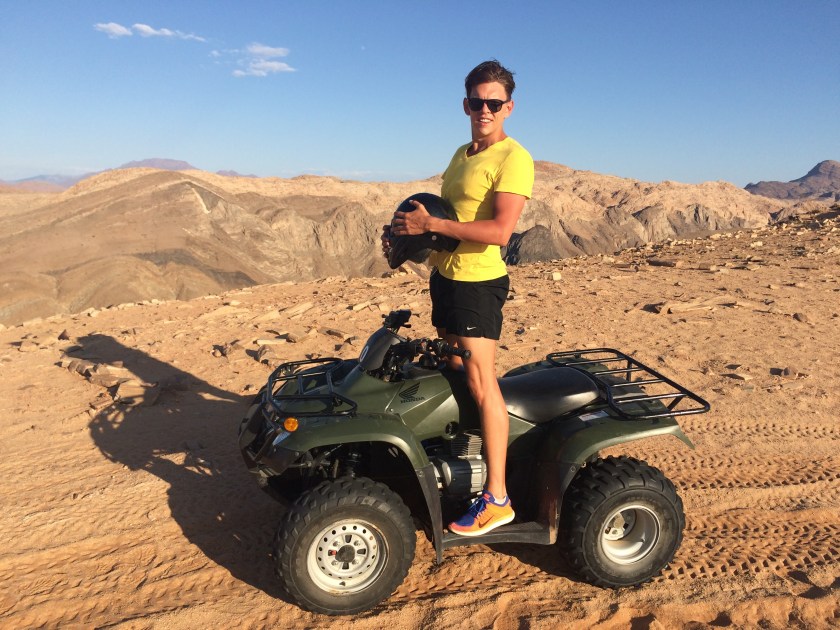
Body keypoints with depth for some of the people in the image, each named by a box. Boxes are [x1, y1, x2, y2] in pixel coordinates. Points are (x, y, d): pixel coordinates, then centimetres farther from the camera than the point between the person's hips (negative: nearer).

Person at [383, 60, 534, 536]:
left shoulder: (513, 158, -13)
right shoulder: (462, 154, 16)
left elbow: (499, 230, -25)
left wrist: (430, 224, -21)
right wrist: (405, 231, 7)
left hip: (478, 281, -9)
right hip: (444, 274, 9)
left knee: (481, 382, -8)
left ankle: (497, 499, -1)